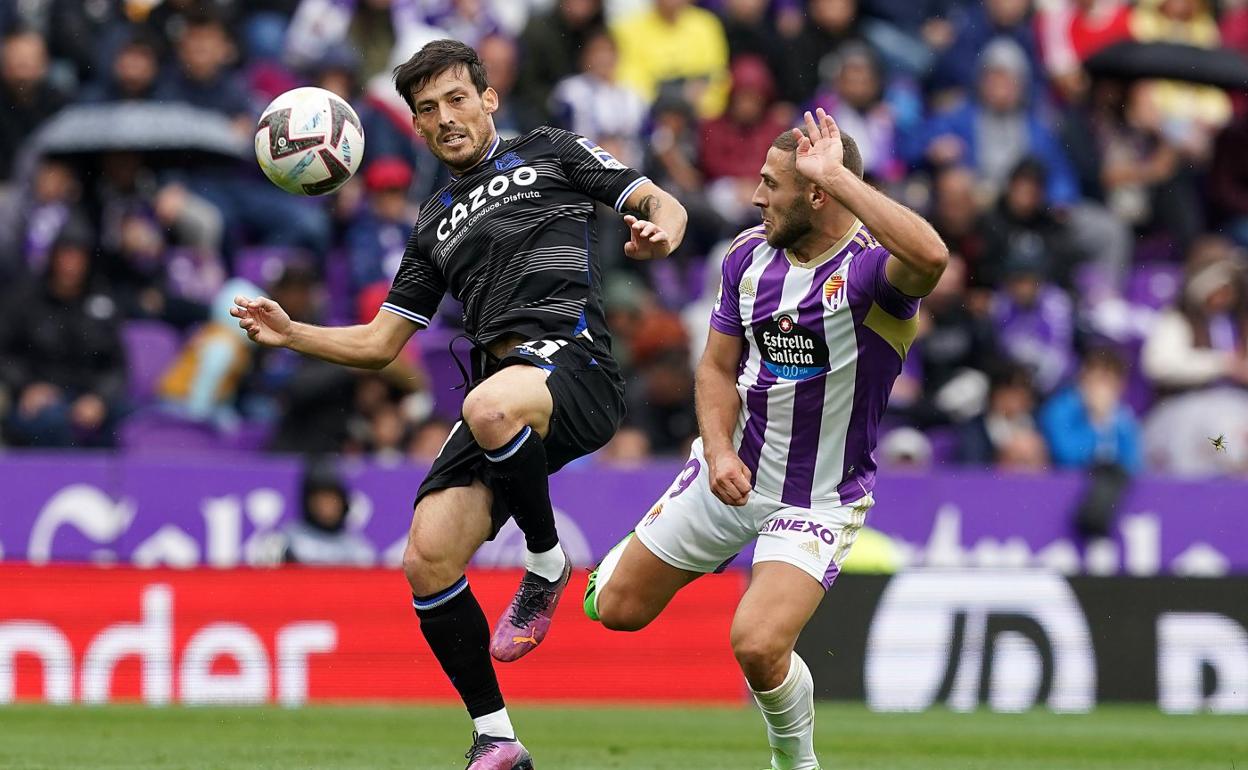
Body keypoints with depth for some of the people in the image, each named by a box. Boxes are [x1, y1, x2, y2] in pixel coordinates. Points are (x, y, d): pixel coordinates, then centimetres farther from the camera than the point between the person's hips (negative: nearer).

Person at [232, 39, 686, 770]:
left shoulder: (549, 152, 15)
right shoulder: (436, 224, 28)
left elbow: (662, 204, 8)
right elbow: (379, 343, 28)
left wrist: (660, 229, -16)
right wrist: (290, 333, 12)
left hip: (573, 361, -6)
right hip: (500, 387, 6)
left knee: (490, 409, -41)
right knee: (427, 563, -10)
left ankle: (548, 564, -13)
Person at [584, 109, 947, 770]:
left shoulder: (872, 265, -23)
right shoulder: (750, 254, -4)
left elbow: (930, 257, -49)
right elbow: (718, 367, 6)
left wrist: (837, 176, -44)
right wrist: (718, 450, -12)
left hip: (820, 501, -6)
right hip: (734, 473, 6)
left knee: (758, 645, -26)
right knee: (616, 609, 13)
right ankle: (632, 549, 51)